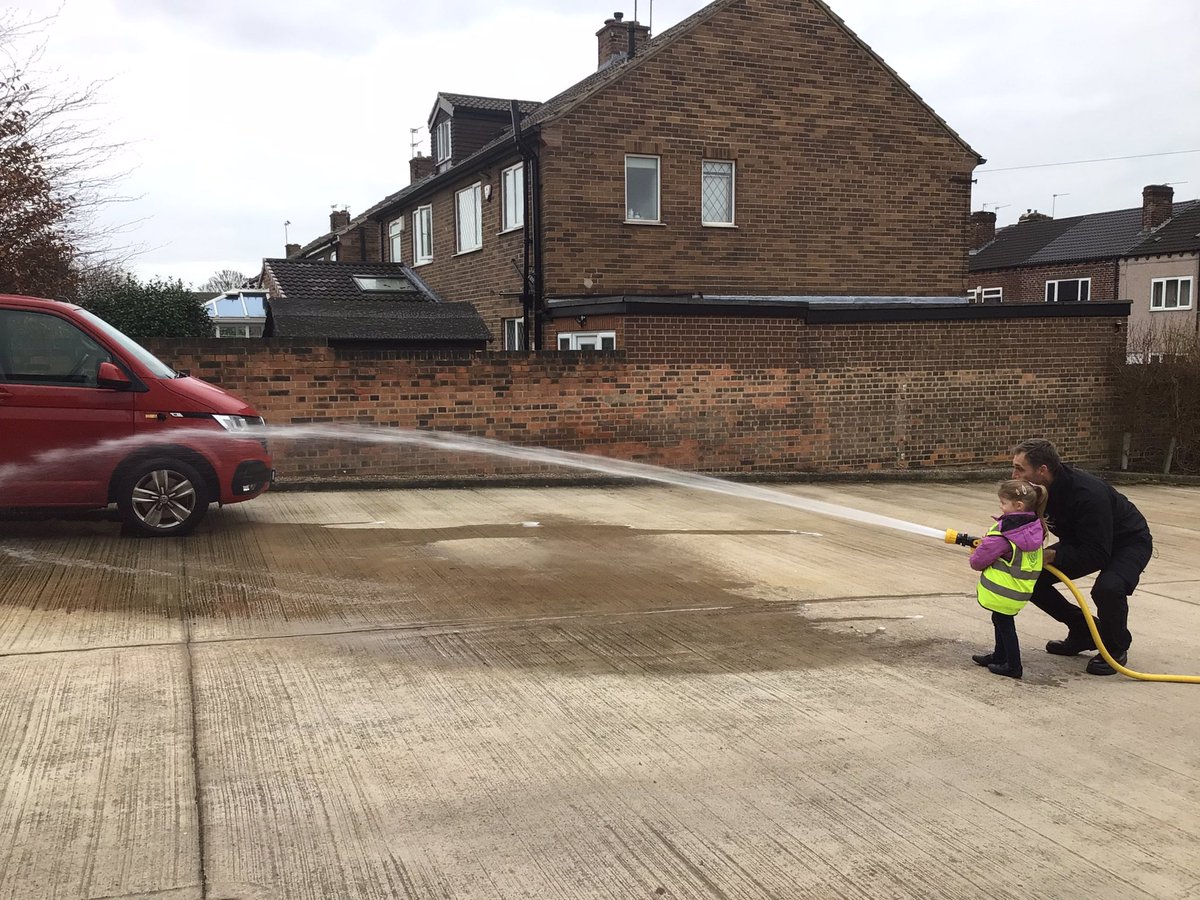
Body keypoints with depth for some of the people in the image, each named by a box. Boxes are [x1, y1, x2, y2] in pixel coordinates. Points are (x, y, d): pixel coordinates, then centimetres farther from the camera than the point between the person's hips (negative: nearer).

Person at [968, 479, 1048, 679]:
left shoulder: (1004, 532, -25)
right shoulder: (1035, 528, 0)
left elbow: (979, 560, -17)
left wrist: (975, 561, 7)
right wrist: (985, 543, 12)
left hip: (1002, 590, -8)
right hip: (1020, 589, 8)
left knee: (1004, 624, 5)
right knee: (1002, 621, 23)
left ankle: (1013, 666, 12)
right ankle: (1000, 656, 38)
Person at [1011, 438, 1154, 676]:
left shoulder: (1088, 494, -38)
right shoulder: (1036, 490, -16)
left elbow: (1097, 555, -37)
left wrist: (1051, 555, -40)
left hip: (1128, 542, -7)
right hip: (1082, 541, 7)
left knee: (1107, 588, -37)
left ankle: (1116, 647, -6)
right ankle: (1083, 631, 11)